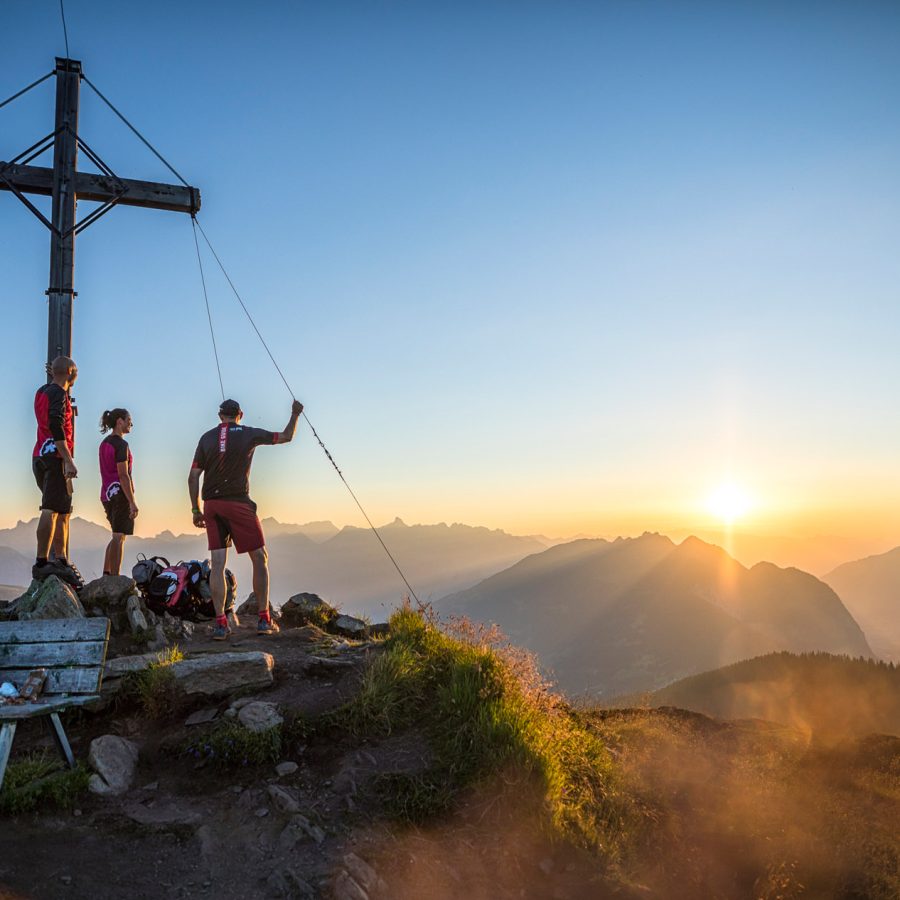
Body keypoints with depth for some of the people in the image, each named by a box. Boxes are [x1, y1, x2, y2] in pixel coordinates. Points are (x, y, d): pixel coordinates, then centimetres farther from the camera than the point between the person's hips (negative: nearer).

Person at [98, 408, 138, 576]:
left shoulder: (104, 443, 14)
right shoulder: (121, 444, -13)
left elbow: (106, 472, 17)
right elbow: (123, 475, -19)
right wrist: (132, 502, -19)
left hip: (107, 493, 9)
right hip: (120, 494, -9)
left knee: (117, 536, 18)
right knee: (119, 537, -6)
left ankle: (106, 574, 16)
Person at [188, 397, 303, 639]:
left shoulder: (206, 438, 7)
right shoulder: (249, 434, -1)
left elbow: (193, 477, 3)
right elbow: (286, 437, 10)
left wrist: (196, 510, 10)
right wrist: (295, 414, 26)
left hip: (211, 506, 4)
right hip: (238, 503, -3)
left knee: (217, 563, 2)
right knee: (260, 558, 7)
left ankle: (220, 624, -2)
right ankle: (264, 620, 5)